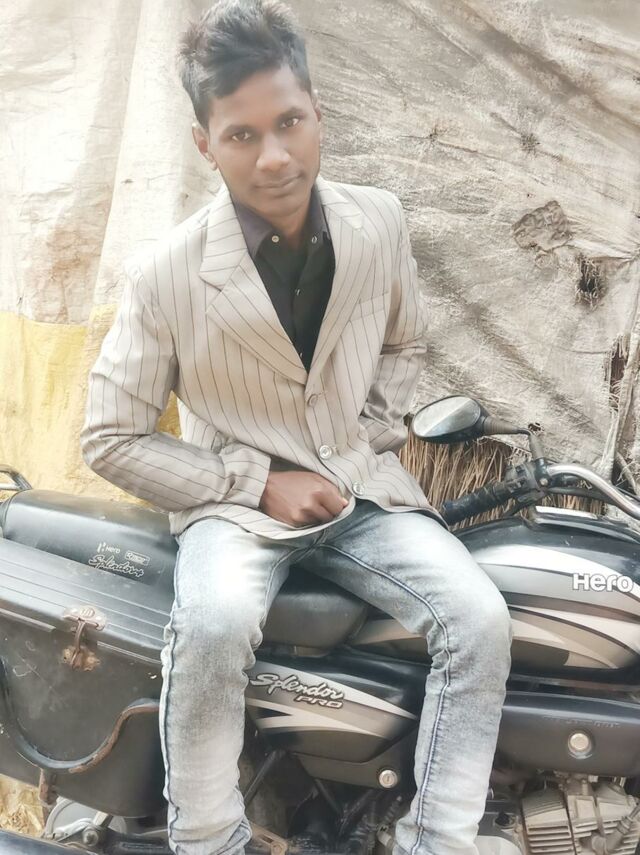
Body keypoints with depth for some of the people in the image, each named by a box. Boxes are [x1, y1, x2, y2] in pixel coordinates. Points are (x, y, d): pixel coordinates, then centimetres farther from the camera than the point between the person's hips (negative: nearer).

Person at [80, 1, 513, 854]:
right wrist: (259, 482, -14)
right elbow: (111, 440, -8)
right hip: (238, 500, -3)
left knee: (481, 617, -20)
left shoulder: (380, 222, -4)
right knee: (214, 625, -34)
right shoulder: (165, 274, -15)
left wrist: (369, 448, 0)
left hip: (362, 488, 4)